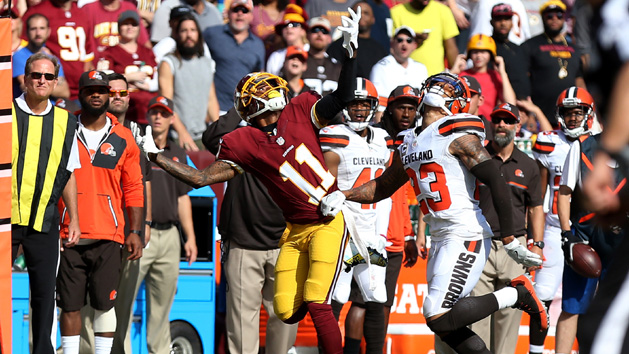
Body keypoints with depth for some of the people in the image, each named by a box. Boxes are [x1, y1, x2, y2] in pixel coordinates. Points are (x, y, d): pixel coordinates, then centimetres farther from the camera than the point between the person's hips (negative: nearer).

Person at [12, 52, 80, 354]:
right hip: (6, 217, -2)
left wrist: (74, 219, 12)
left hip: (44, 222, 2)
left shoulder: (65, 122, 10)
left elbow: (68, 175, 15)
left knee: (45, 292, 3)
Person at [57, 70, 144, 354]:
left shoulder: (122, 138, 7)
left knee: (105, 304, 1)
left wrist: (135, 231, 2)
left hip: (108, 237, 0)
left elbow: (133, 189, 9)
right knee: (70, 305, 1)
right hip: (69, 233, 0)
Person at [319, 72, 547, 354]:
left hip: (466, 236, -9)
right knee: (446, 325, 7)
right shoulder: (408, 144, 17)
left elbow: (497, 184, -13)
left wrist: (509, 241, -16)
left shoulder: (458, 138, -8)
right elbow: (382, 187, 30)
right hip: (440, 240, 9)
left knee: (438, 318, -18)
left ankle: (515, 295, -3)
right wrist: (343, 195, 13)